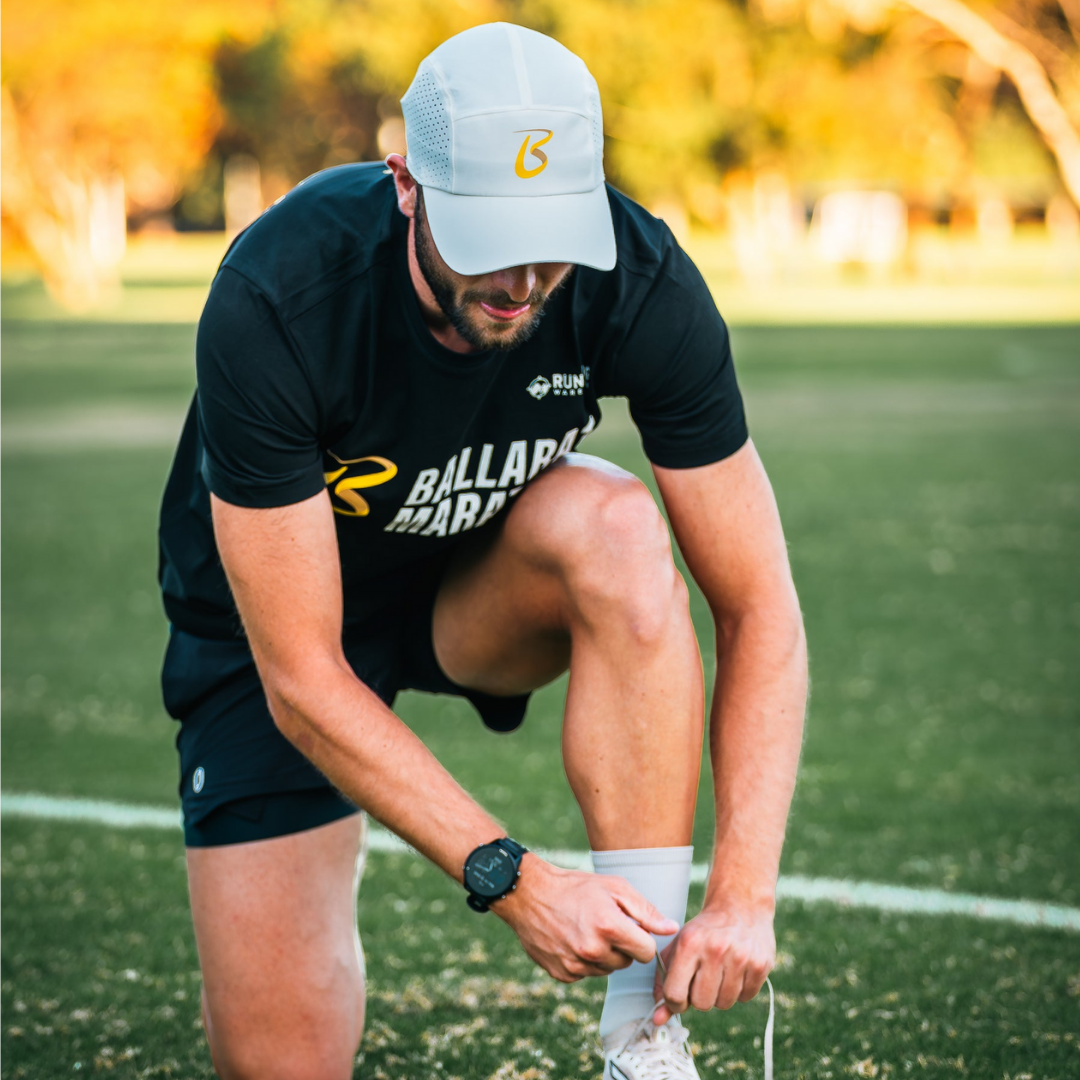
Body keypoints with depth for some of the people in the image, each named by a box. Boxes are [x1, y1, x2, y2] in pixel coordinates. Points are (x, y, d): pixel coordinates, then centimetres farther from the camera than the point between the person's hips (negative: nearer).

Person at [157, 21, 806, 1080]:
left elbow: (758, 607, -22)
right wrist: (515, 879, -38)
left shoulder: (641, 286, -27)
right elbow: (302, 681, -31)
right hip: (275, 617, -2)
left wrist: (743, 893, -33)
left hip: (483, 587, 2)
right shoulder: (275, 304, -35)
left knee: (617, 527, -34)